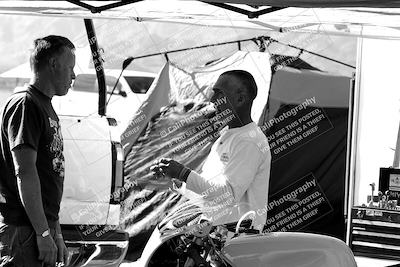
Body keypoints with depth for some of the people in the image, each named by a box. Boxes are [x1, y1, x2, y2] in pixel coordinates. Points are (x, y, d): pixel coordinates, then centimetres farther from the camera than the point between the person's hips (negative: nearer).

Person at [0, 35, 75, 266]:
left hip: (44, 227, 9)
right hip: (23, 229, -9)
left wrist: (57, 235, 21)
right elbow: (25, 174, -18)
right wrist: (44, 233, -20)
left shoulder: (47, 108, 20)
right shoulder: (24, 105, -10)